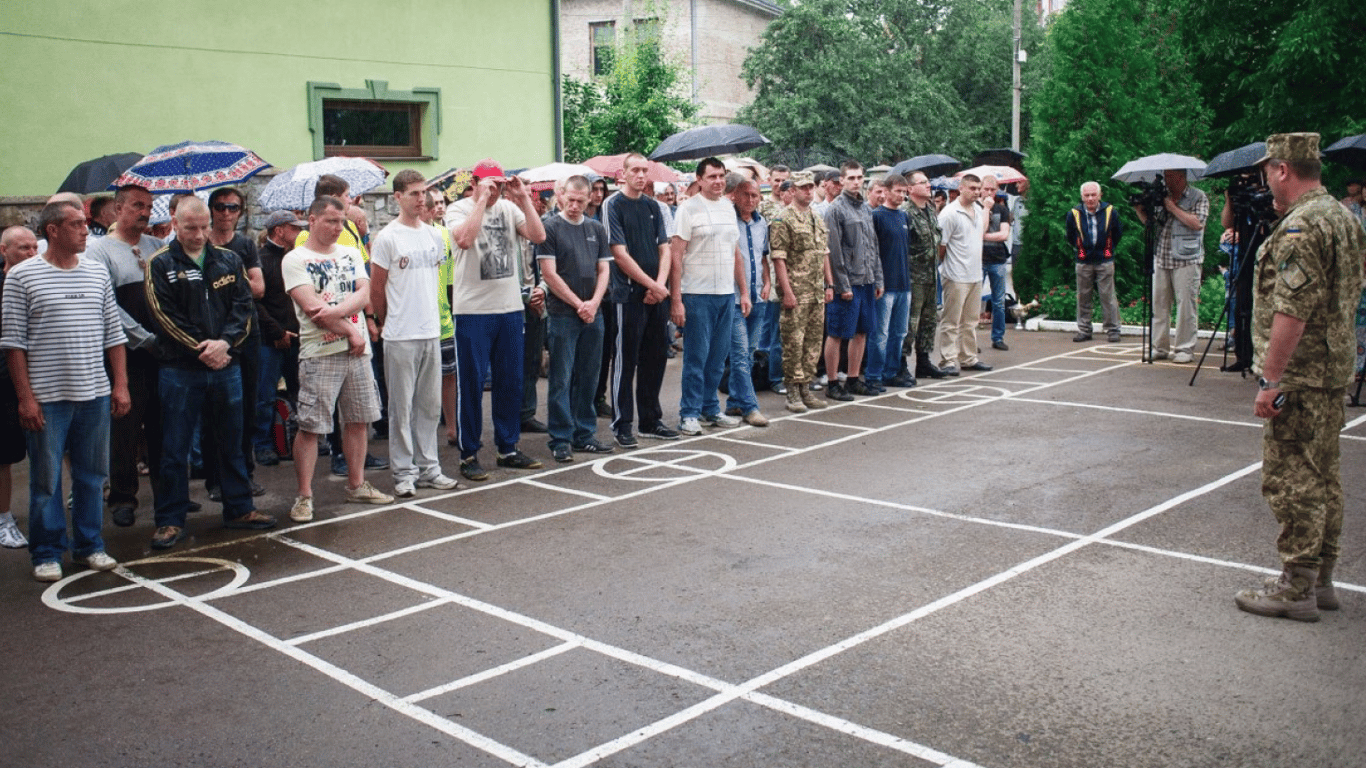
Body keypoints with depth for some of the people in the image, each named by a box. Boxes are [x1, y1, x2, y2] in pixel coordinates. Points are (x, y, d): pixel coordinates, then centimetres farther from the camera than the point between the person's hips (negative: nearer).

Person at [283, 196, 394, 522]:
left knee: (358, 419, 11)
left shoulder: (350, 254, 15)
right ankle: (304, 496, 2)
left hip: (358, 350, 6)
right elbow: (312, 308, -13)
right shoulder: (295, 259, -3)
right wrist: (351, 331, -10)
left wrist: (335, 310, -17)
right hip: (320, 353, -6)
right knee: (310, 427, -5)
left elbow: (364, 294, 1)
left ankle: (357, 485, 23)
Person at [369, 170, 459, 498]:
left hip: (431, 332, 6)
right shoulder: (387, 238, -8)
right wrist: (386, 323, 6)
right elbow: (376, 289, -2)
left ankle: (428, 467, 20)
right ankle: (404, 472, 8)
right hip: (400, 335, -6)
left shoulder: (434, 235, 10)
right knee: (401, 406, 1)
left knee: (430, 404, 11)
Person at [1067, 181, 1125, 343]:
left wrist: (1110, 249, 12)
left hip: (1105, 261, -1)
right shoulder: (1074, 214, -2)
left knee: (1108, 297, -1)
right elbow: (1070, 237, 16)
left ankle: (1112, 330, 6)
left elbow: (1118, 233, 13)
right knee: (1083, 298, 6)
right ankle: (1083, 330, 14)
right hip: (1083, 262, 1)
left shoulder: (1110, 212, -3)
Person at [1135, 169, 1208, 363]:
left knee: (1186, 304, -4)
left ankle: (1184, 348, 3)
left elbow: (1197, 223, -14)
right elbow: (1149, 221, 20)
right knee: (1159, 303, 4)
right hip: (1161, 258, 5)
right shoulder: (1161, 196, 15)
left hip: (1186, 260, -5)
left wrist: (1173, 208, -11)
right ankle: (1160, 347, 11)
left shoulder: (1198, 197, 0)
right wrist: (1139, 210, 0)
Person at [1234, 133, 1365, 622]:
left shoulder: (1301, 226, -18)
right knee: (1323, 476, 15)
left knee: (1292, 479, -4)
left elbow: (1292, 310, -24)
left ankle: (1296, 588, 2)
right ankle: (1321, 579, 24)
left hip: (1298, 375, -10)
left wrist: (1270, 379, -22)